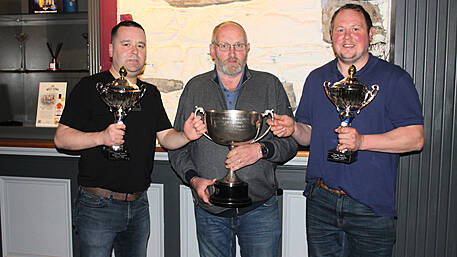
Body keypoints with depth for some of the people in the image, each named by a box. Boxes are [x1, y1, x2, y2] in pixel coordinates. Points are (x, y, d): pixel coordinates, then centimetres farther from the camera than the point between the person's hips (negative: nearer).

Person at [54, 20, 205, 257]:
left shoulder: (150, 93, 11)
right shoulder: (91, 87, -6)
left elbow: (165, 137, 8)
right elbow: (61, 138, -10)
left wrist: (185, 135, -13)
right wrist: (101, 137, -26)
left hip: (139, 205, 5)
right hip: (97, 206, -5)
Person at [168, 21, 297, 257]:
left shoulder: (270, 85, 3)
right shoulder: (195, 88, 6)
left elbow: (291, 142, 1)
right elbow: (177, 148, 8)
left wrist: (261, 150, -17)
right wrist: (193, 178, -8)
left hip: (259, 209, 0)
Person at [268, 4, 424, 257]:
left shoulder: (394, 78, -4)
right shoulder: (317, 78, 9)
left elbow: (415, 138, -10)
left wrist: (361, 141, -22)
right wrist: (293, 128, -9)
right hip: (320, 201, 4)